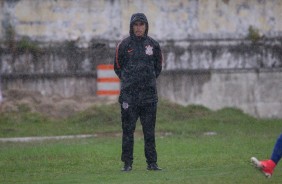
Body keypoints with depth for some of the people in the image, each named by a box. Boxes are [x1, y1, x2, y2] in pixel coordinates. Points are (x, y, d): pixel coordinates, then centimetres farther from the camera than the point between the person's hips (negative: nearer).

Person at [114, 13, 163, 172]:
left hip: (149, 94, 1)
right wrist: (127, 81, 9)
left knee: (149, 130, 3)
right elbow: (118, 67, 11)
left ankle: (152, 163, 8)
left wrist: (149, 81, 13)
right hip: (129, 93, -1)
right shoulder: (124, 45, 0)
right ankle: (127, 163, 4)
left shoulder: (153, 45, 5)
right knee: (128, 130, 0)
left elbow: (158, 67, 17)